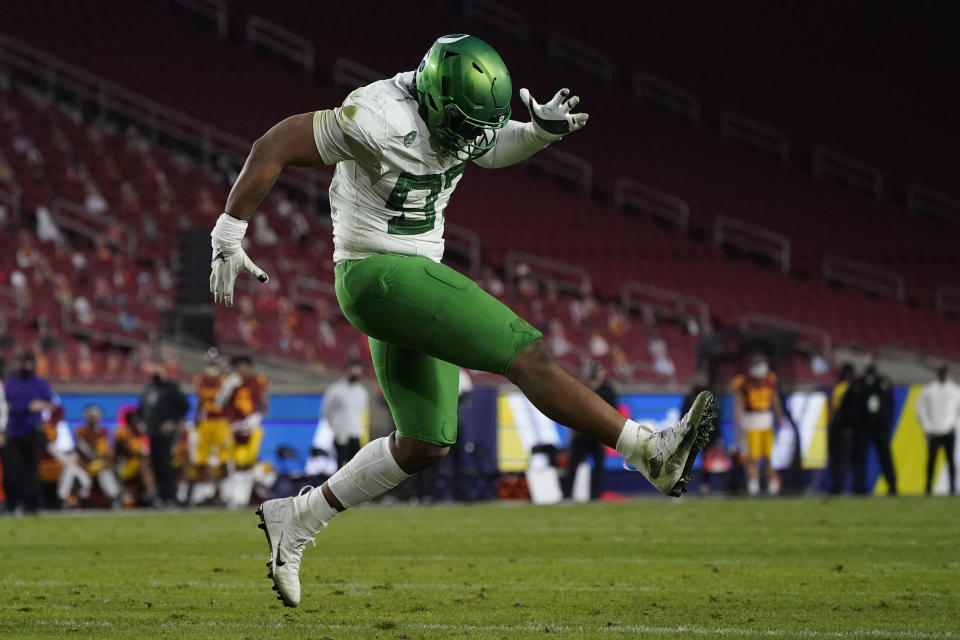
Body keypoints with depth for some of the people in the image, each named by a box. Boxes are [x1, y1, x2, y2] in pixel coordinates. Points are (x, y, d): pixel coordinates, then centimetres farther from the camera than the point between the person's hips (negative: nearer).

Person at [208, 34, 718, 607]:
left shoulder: (456, 112, 1)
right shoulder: (383, 119, -23)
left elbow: (498, 148, 22)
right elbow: (274, 148, -19)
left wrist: (543, 130, -1)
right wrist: (229, 237, -16)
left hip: (416, 279, 10)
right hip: (379, 276, -10)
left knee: (424, 444, 11)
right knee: (526, 354, -15)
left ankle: (296, 520, 19)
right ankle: (651, 453, -14)